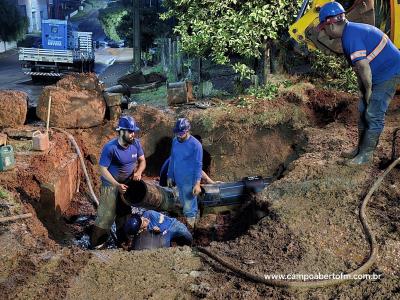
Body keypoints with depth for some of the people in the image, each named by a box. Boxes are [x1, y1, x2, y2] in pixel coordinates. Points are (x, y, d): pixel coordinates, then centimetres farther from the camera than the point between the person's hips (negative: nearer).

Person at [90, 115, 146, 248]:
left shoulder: (136, 144, -11)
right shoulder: (110, 147, -26)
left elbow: (142, 160, 2)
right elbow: (103, 169, -21)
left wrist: (138, 172, -19)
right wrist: (117, 185, -27)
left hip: (127, 184, 6)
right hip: (110, 185, -6)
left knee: (125, 213, 20)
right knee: (106, 216, -4)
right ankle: (96, 245, 9)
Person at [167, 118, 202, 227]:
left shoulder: (195, 144, -19)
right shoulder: (175, 141, 1)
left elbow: (198, 165, -16)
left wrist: (197, 183, -21)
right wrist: (169, 176, 13)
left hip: (189, 181, -6)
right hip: (178, 179, 6)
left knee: (189, 207, -1)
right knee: (184, 203, 20)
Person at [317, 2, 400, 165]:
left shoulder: (350, 36, -24)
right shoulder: (353, 30, 10)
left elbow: (363, 66, -27)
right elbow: (359, 67, 13)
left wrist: (368, 90, -14)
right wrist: (364, 90, 10)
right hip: (379, 74, 10)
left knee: (373, 115, -7)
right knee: (364, 110, 13)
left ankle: (366, 155, 3)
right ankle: (361, 148, 23)